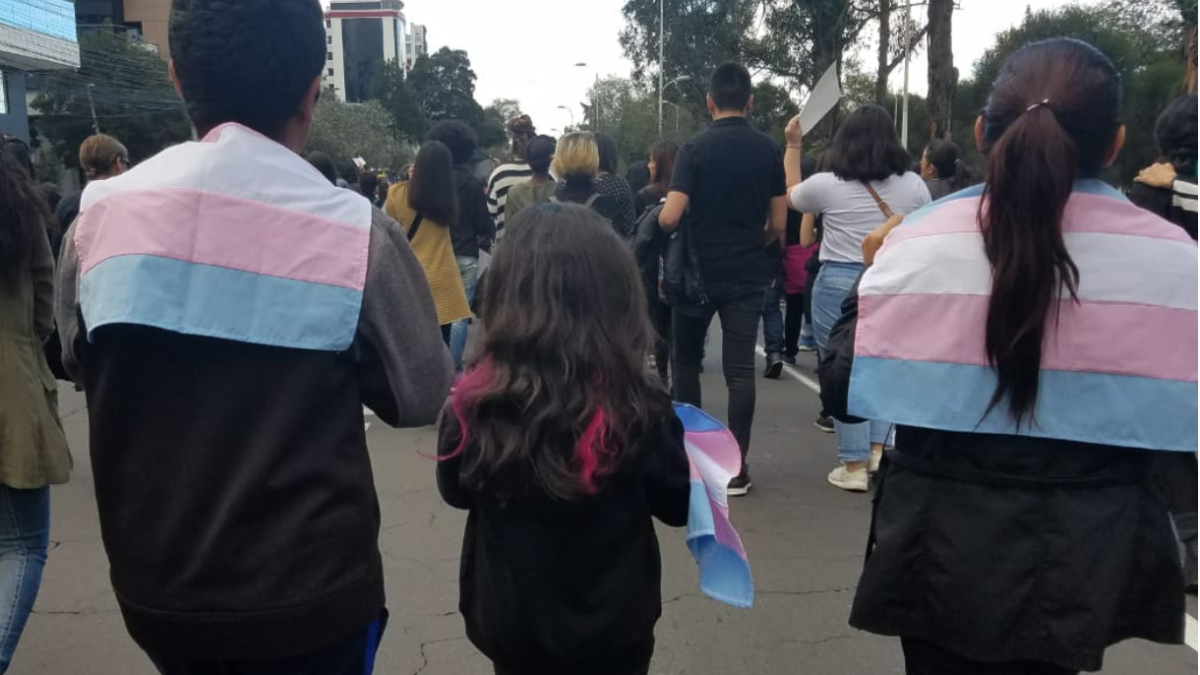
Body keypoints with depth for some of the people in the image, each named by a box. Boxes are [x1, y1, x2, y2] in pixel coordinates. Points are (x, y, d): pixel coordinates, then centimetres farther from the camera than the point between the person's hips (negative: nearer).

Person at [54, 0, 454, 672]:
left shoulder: (99, 216, -8)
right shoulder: (357, 232, -19)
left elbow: (78, 361, 9)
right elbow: (421, 397, -7)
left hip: (155, 584, 3)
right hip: (309, 592, -3)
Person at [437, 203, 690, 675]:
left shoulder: (474, 402, -20)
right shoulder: (639, 410, -24)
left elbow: (457, 492, 0)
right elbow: (678, 507, -7)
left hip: (508, 621, 1)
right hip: (613, 627, -1)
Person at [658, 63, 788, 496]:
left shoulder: (694, 148, -8)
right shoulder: (768, 150, 1)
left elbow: (670, 218, -15)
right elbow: (778, 224, 2)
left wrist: (657, 220, 8)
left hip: (697, 273, -1)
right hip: (747, 276, 2)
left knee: (686, 361, 16)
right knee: (740, 370, 2)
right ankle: (736, 467, 3)